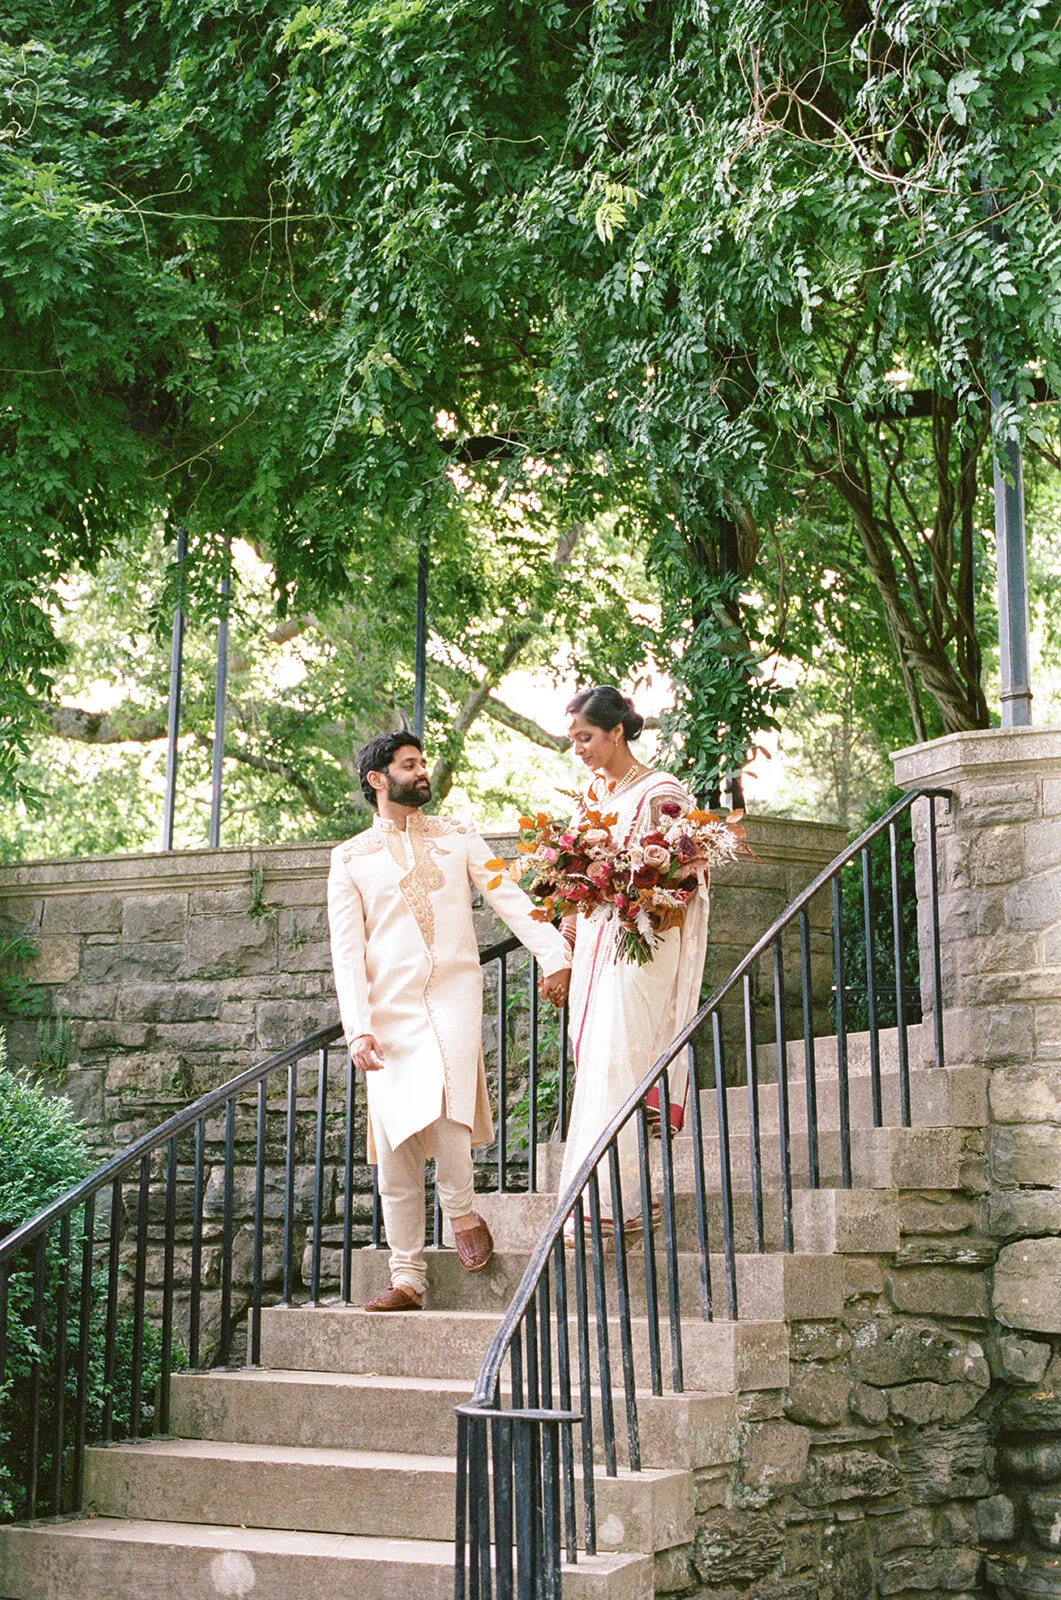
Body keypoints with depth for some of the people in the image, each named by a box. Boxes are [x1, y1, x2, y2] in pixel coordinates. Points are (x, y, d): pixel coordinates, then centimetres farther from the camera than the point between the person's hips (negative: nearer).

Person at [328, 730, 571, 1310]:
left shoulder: (458, 836, 14)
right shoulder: (350, 858, 10)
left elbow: (509, 897, 6)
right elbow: (347, 949, 3)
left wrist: (554, 954, -8)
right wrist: (358, 1027, -9)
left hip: (454, 990, 0)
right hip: (391, 1005, 0)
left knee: (443, 1098, -27)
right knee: (395, 1144, -3)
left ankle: (460, 1209, -1)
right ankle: (408, 1278, 7)